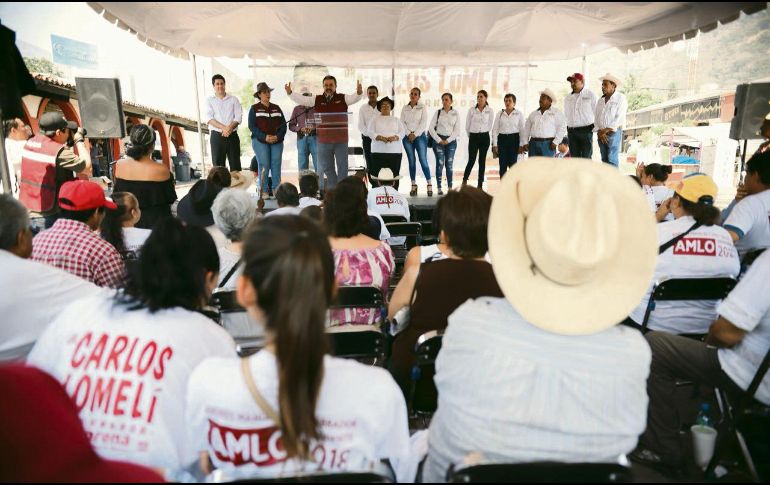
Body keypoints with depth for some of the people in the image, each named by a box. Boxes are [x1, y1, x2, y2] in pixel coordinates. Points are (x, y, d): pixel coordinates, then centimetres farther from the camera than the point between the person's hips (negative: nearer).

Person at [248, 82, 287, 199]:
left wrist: (278, 136, -9)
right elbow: (252, 126, -4)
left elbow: (283, 124, 9)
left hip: (277, 141, 3)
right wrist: (265, 137, -15)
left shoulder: (276, 108, 15)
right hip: (260, 141, -3)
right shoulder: (254, 109, 5)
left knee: (276, 165, 0)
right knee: (264, 166, -6)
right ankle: (263, 191, -2)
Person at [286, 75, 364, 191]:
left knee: (342, 166, 5)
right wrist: (290, 93, -13)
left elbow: (355, 98, -14)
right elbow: (301, 99, 1)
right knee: (326, 167, 12)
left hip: (341, 141, -2)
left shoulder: (343, 98, 0)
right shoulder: (317, 100, 4)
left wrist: (359, 92, -36)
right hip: (323, 141, 2)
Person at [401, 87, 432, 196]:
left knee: (423, 161, -9)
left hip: (420, 136, -2)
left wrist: (415, 134, -11)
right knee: (411, 161, 4)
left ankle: (429, 185, -5)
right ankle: (413, 185, 8)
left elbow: (423, 123, -4)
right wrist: (409, 134, -8)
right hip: (407, 137, 3)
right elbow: (402, 122, 5)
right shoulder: (404, 108, 11)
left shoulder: (422, 107, 4)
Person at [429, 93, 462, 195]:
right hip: (438, 140, 0)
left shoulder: (455, 113, 5)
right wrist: (439, 140, -7)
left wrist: (448, 140, -8)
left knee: (449, 164, -2)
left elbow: (457, 129, 1)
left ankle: (450, 188, 3)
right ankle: (439, 188, -1)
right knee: (440, 164, -5)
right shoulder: (438, 112, 5)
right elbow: (431, 127, 0)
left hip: (451, 140, 0)